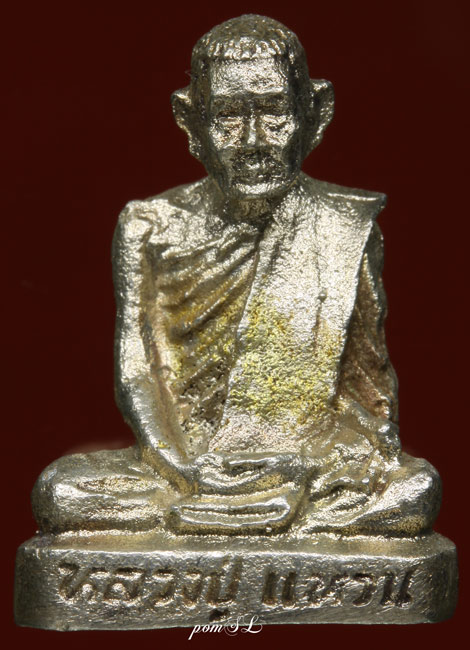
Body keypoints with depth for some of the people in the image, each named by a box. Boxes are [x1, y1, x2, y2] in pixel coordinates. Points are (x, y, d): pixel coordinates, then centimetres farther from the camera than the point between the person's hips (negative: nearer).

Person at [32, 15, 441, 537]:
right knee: (58, 490, -25)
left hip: (311, 466, 0)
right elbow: (135, 374, 0)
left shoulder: (345, 228, 4)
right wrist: (187, 470, -16)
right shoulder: (150, 229, 3)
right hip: (185, 460, 0)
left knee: (419, 487, -30)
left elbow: (369, 376, 6)